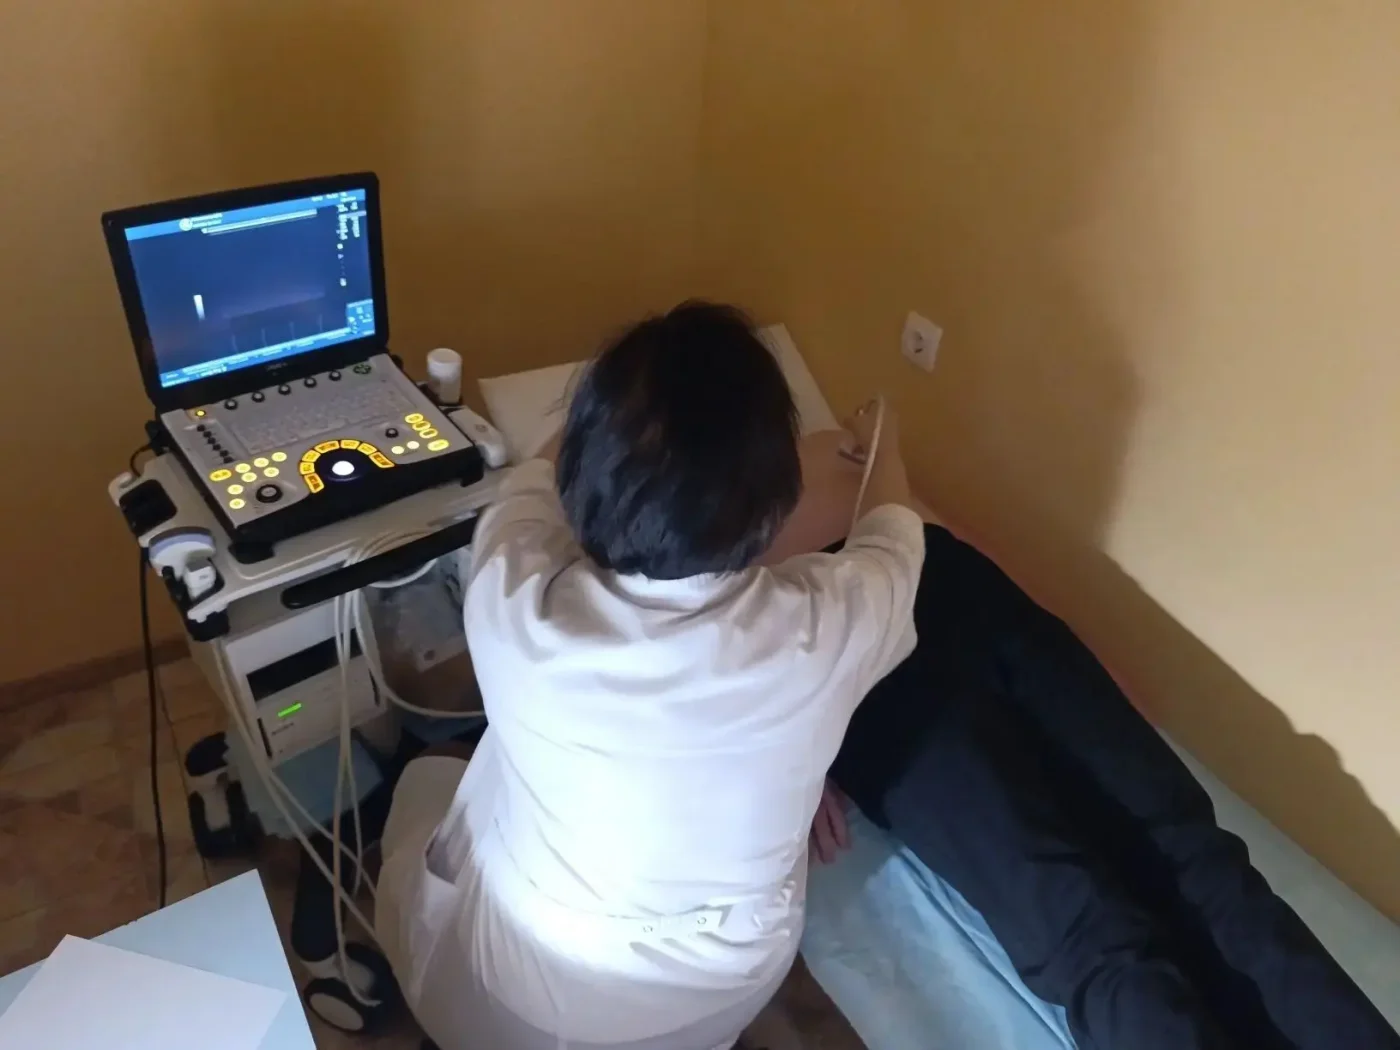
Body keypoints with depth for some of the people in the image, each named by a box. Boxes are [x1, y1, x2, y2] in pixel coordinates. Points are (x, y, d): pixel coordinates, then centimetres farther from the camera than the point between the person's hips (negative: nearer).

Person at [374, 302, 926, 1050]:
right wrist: (882, 444, 16)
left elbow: (536, 480, -8)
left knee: (425, 782, 25)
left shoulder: (516, 604, -34)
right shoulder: (824, 629, -32)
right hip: (726, 989, 2)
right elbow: (892, 538, -6)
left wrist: (617, 420, 12)